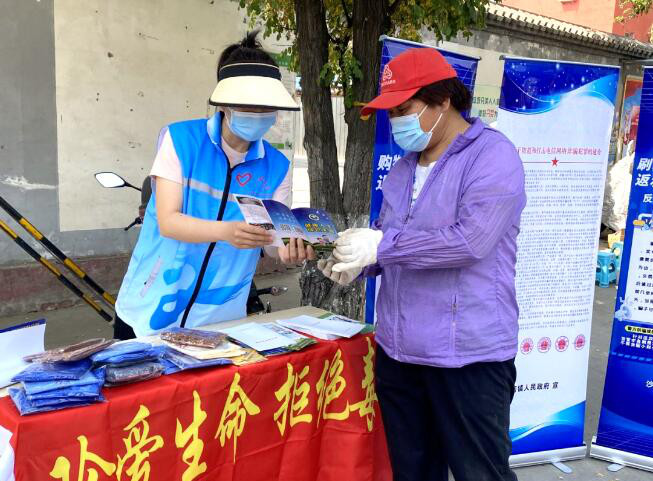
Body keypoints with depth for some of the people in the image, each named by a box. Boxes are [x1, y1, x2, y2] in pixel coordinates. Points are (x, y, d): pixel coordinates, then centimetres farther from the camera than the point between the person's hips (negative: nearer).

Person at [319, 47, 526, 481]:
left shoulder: (493, 155, -11)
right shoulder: (403, 169, 14)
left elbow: (469, 240, -24)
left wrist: (381, 245, -19)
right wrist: (357, 263, -1)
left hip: (468, 352, -7)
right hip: (397, 348, 8)